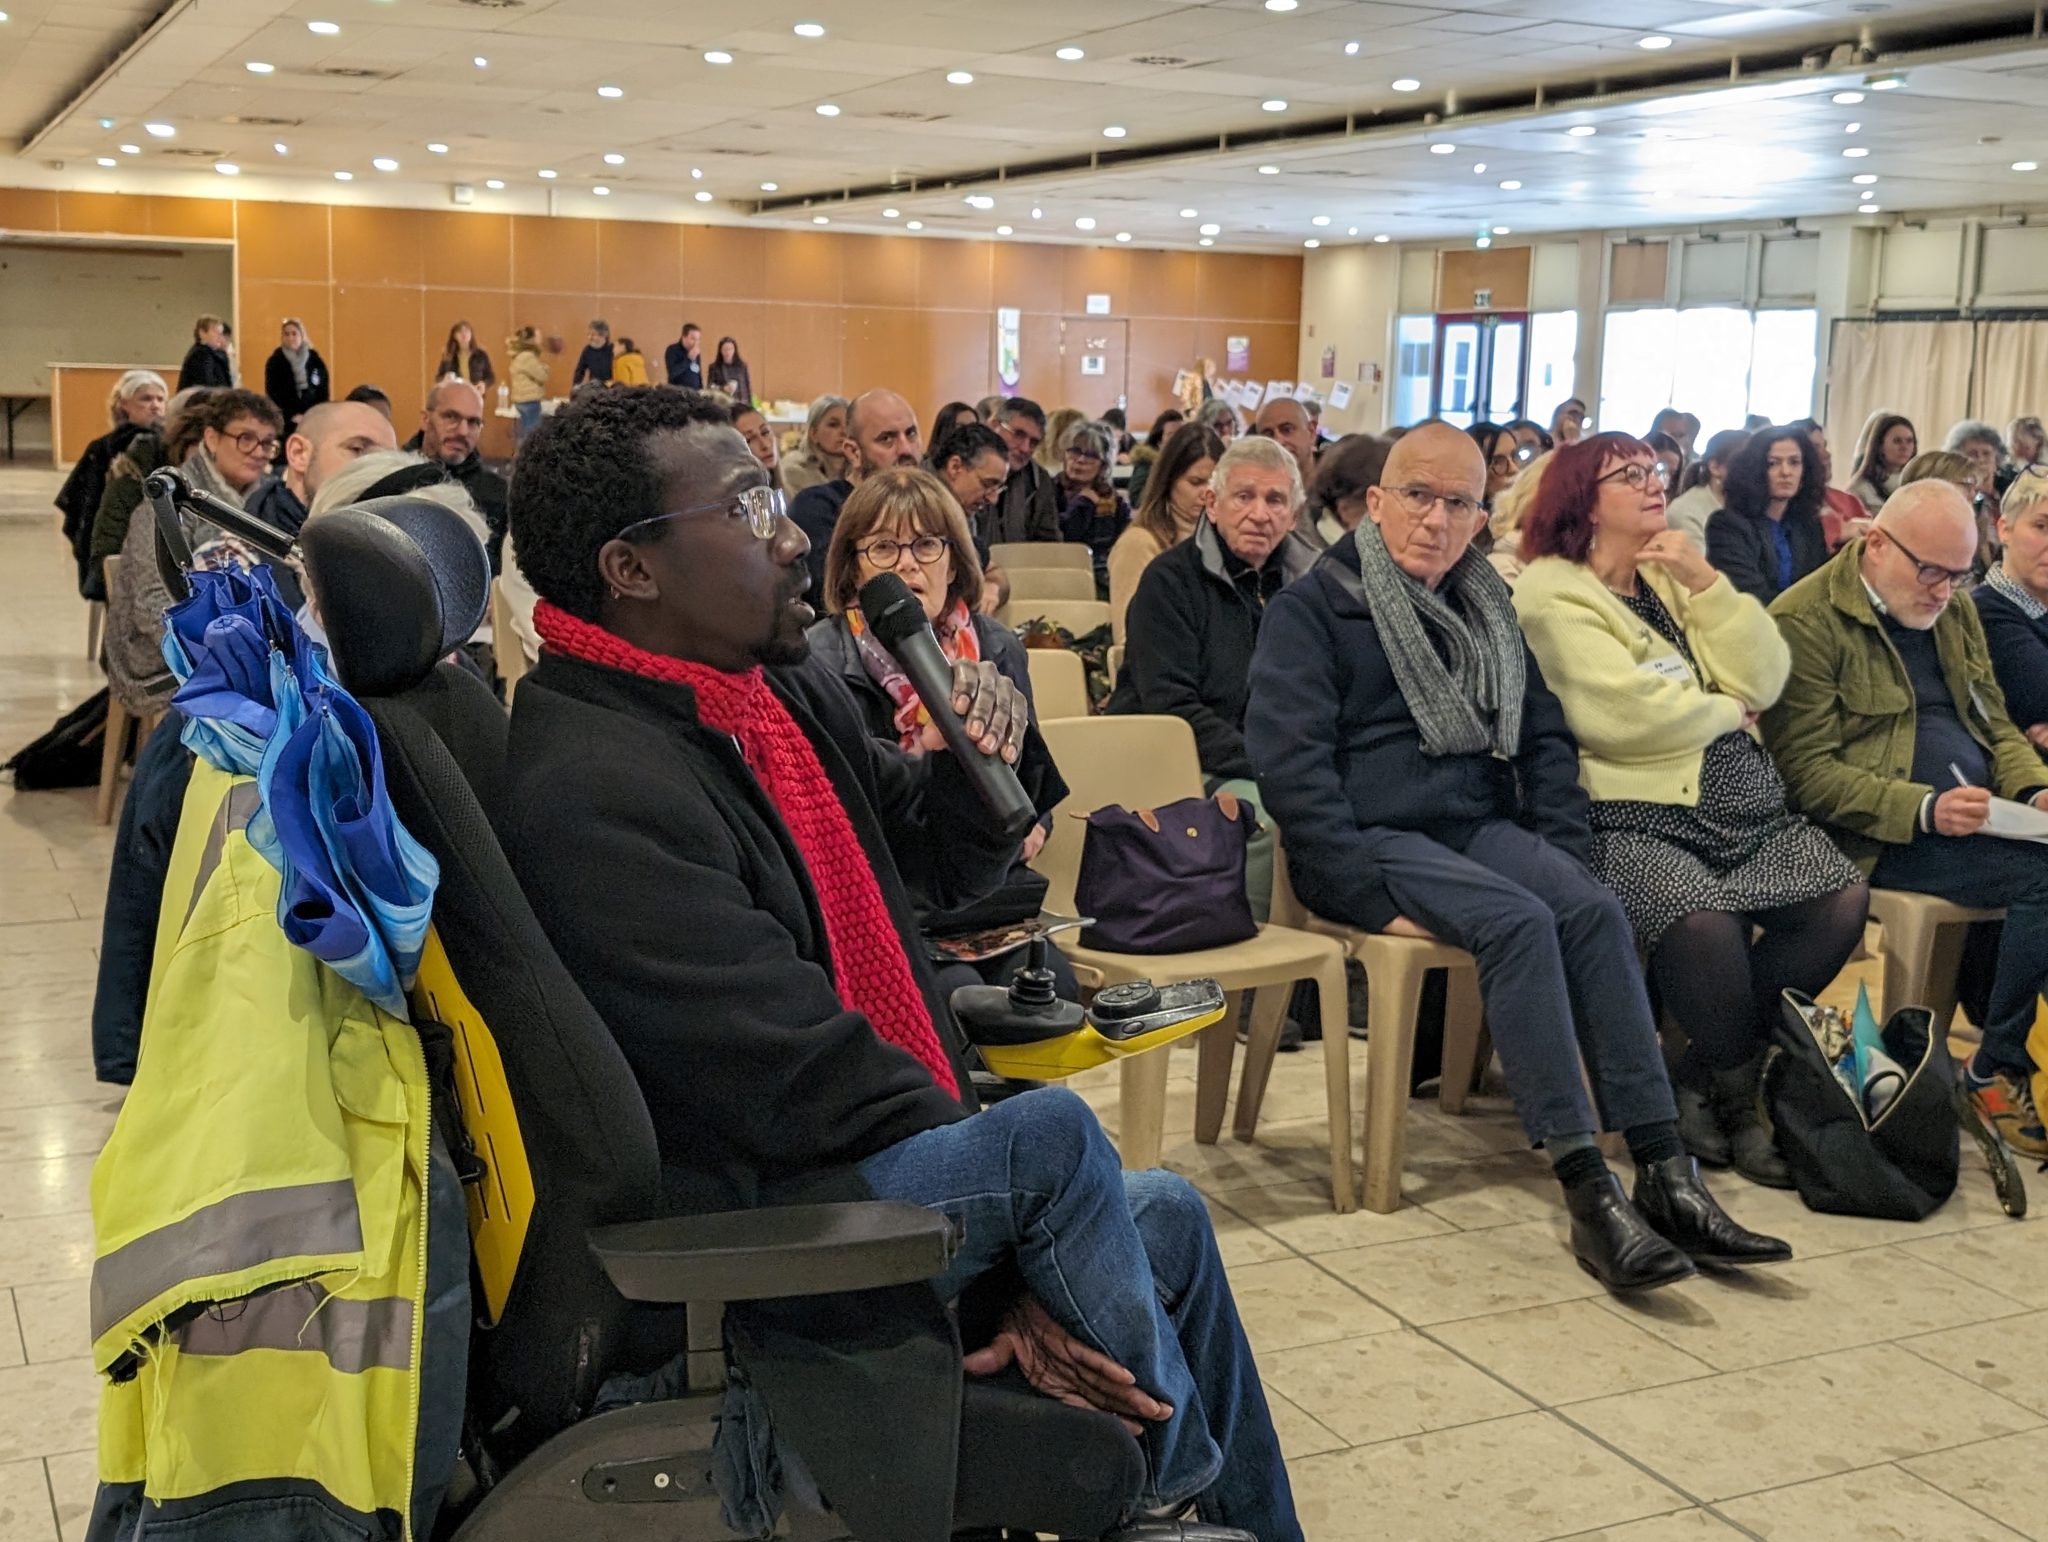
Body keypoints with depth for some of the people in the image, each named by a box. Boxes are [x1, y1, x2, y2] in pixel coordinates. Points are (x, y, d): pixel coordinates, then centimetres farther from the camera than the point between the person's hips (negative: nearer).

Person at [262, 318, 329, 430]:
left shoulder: (315, 360, 7)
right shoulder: (274, 362, 2)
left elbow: (323, 391, 9)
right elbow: (272, 393, -1)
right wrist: (292, 415, -11)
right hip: (286, 422, -2)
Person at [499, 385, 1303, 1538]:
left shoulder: (786, 692, 5)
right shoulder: (593, 792, -24)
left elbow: (943, 860, 17)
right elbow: (799, 1077, -24)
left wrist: (983, 759, -5)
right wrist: (998, 1167, -14)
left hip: (902, 1152, 10)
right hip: (753, 1226, -10)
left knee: (1166, 1220, 10)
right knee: (1052, 1131, -25)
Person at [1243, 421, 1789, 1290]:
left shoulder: (1486, 608, 20)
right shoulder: (1315, 606, -1)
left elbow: (1545, 741, 21)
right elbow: (1291, 761, -11)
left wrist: (1564, 853, 4)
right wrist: (1371, 893, -19)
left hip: (1481, 826, 6)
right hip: (1374, 836, -6)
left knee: (1596, 910, -23)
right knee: (1518, 921, -31)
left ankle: (1665, 1175, -26)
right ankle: (1588, 1195, -33)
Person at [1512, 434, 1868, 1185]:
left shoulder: (1674, 576, 20)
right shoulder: (1552, 593, -2)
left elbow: (1765, 679, 9)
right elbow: (1623, 714, -15)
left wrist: (1707, 584, -2)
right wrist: (1727, 711, 0)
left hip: (1741, 803, 7)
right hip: (1634, 813, -7)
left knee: (1844, 896, -16)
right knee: (1704, 918, -33)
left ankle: (1706, 1076, -1)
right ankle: (1739, 1098, -4)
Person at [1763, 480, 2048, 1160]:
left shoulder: (1955, 613, 17)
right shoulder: (1804, 623, -9)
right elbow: (1806, 773, -14)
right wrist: (1924, 810, -24)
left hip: (1978, 815, 8)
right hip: (1883, 838, -8)